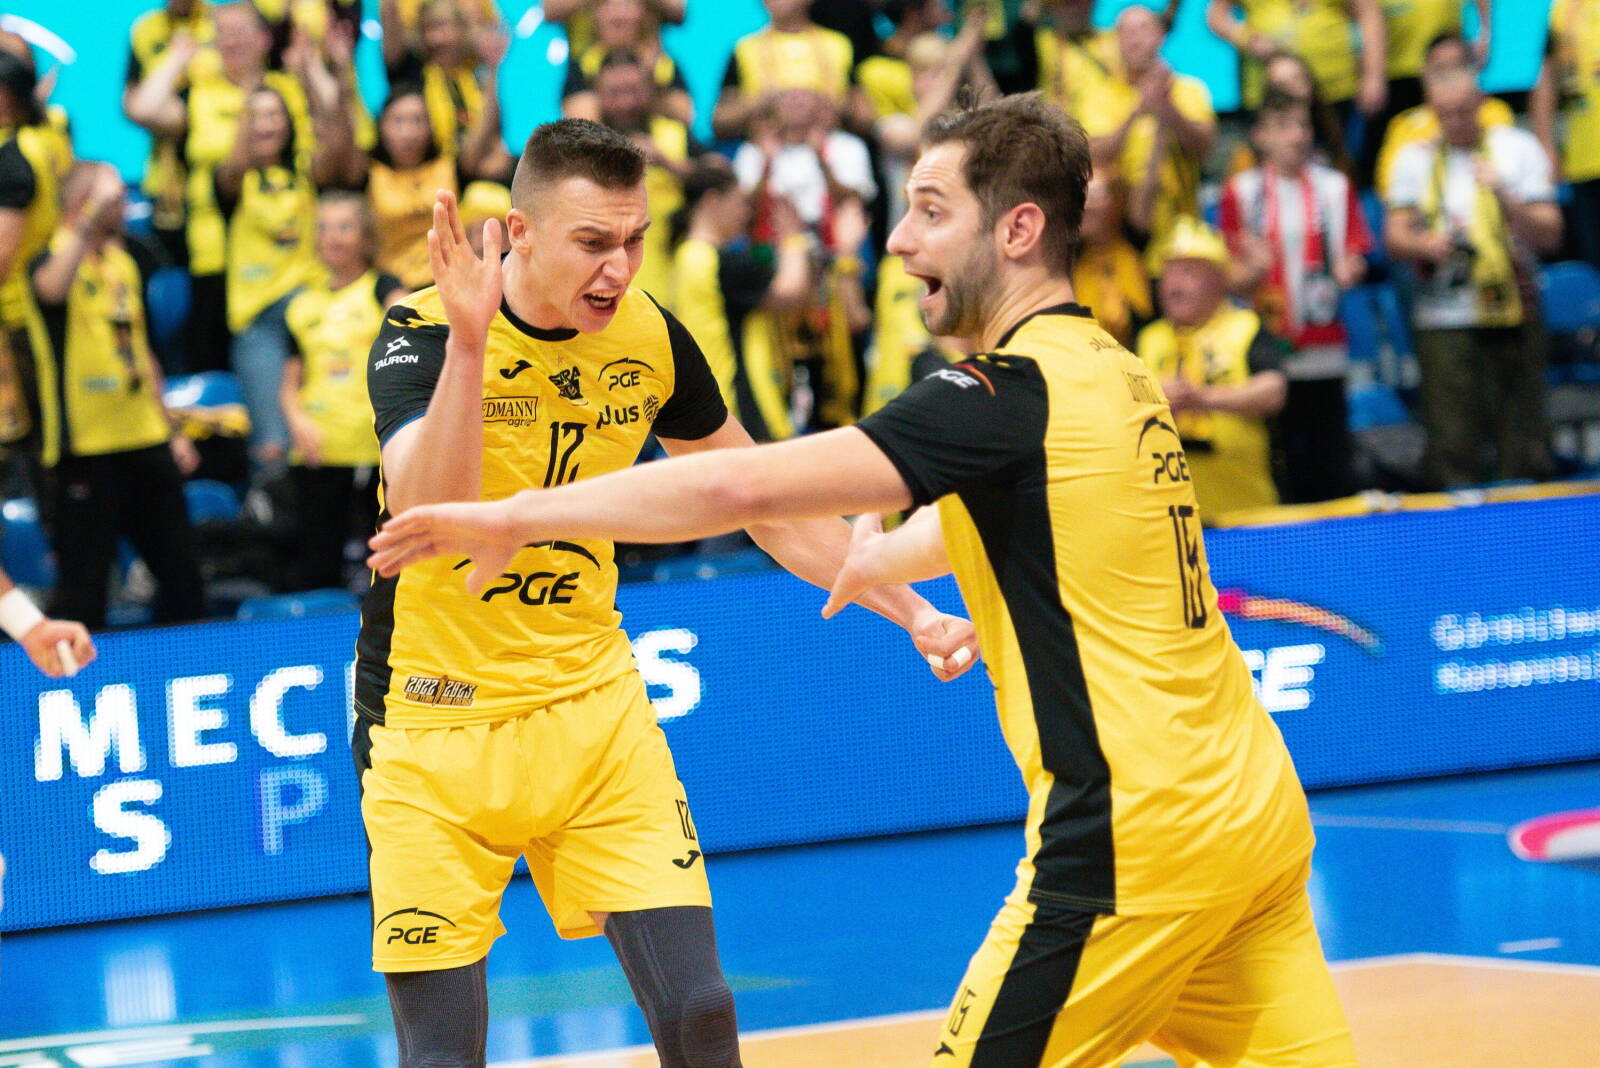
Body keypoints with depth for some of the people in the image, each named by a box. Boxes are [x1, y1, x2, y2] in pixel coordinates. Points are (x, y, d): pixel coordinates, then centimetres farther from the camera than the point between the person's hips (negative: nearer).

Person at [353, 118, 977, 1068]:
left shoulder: (650, 338, -2)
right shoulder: (422, 335, -17)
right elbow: (428, 516, -34)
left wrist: (914, 613, 6)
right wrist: (468, 345, -44)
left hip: (594, 703, 4)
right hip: (435, 723, -4)